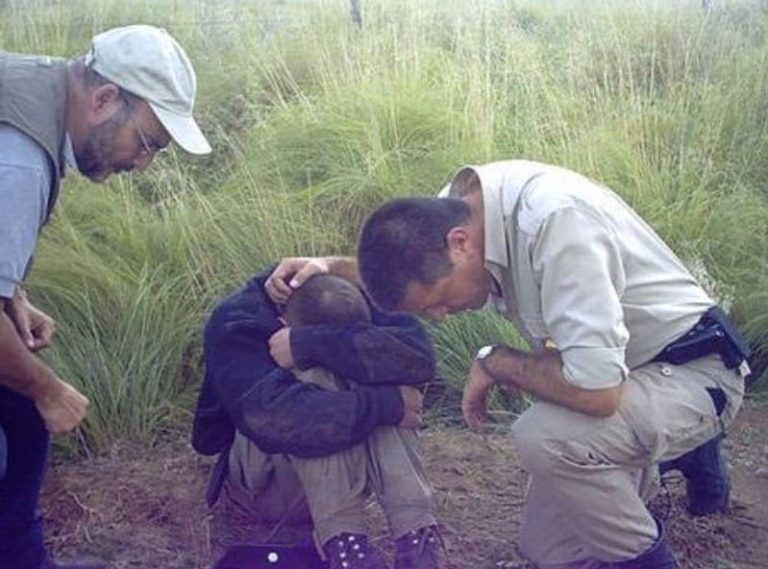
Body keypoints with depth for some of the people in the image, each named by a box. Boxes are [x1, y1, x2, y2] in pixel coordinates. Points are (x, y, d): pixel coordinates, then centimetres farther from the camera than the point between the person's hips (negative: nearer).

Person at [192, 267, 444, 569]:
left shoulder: (354, 306, -13)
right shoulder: (235, 326, -24)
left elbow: (419, 355, -34)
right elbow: (276, 420, -42)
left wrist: (310, 342, -39)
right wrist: (388, 404, -39)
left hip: (344, 471, 4)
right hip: (262, 475, -3)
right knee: (313, 376, -32)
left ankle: (416, 535, -34)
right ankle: (343, 541, -36)